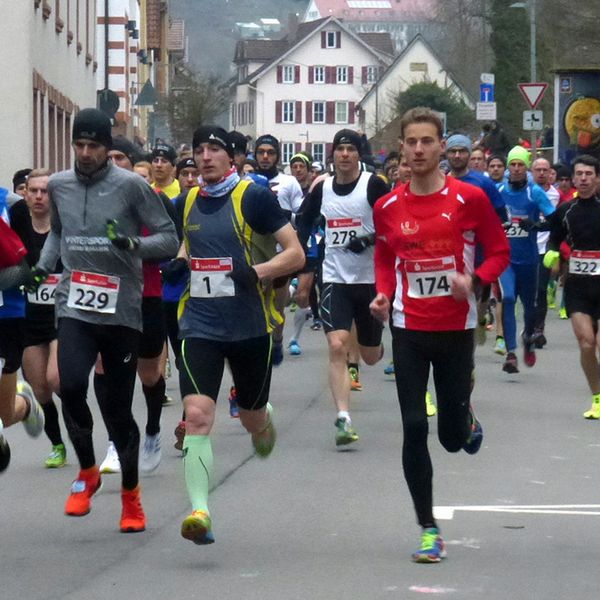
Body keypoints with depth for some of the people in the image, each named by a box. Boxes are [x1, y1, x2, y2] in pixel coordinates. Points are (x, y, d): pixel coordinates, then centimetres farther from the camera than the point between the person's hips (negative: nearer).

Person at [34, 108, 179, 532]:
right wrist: (44, 264, 10)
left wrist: (135, 245, -22)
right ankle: (87, 472, 3)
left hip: (122, 310, -2)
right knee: (71, 385, -21)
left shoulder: (131, 186, -5)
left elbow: (169, 239, -3)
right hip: (75, 306, 2)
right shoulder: (59, 186, 8)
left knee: (118, 407, 2)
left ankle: (131, 494, 23)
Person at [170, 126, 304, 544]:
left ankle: (266, 418, 54)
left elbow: (295, 254, -7)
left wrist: (259, 271, -24)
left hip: (251, 326, -2)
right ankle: (200, 512, -19)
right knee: (197, 415, -16)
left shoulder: (254, 197, -6)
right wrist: (180, 262, 7)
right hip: (200, 325, 2)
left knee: (252, 419, 14)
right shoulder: (188, 203, 8)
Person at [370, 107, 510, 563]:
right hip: (408, 329, 1)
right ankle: (429, 531, 5)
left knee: (453, 438, 4)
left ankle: (466, 419, 43)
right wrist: (383, 294, -2)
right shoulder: (388, 207, 1)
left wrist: (474, 281, -19)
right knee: (414, 430, -4)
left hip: (456, 327, -1)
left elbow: (499, 251, 0)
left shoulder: (470, 198, -7)